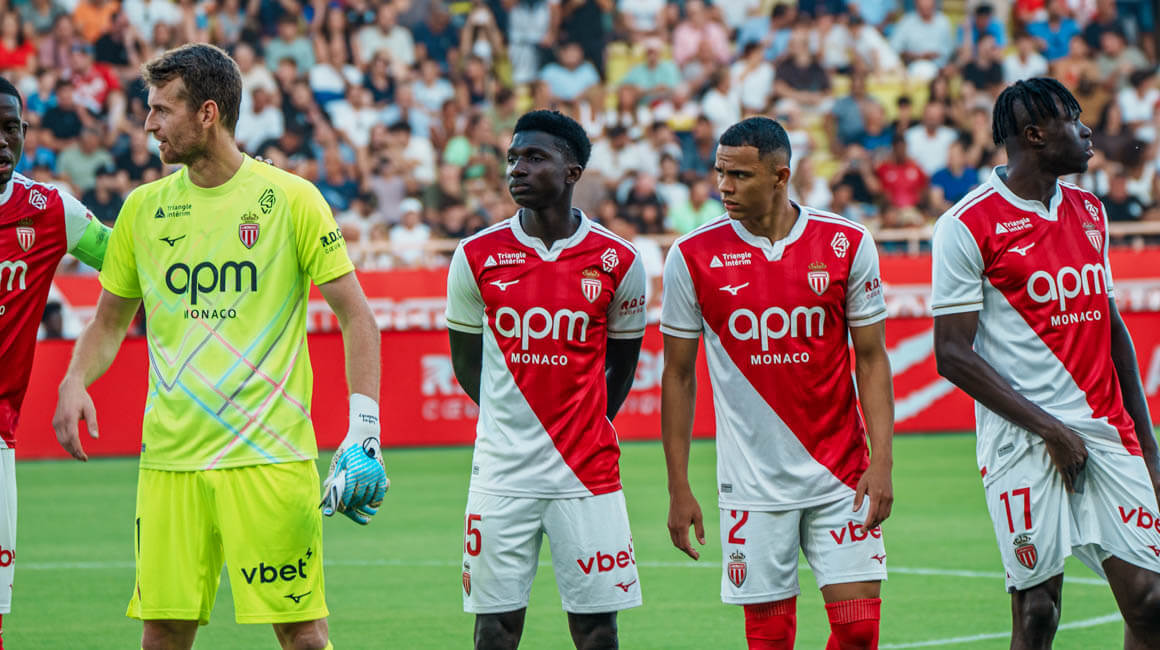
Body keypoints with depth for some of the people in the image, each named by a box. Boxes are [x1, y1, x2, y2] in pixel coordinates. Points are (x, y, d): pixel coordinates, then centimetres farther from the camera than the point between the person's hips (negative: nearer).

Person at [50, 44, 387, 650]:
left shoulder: (291, 200, -2)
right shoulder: (143, 208, 9)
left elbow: (355, 316, 0)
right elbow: (109, 322, 19)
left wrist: (364, 430, -9)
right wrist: (75, 382, -2)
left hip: (270, 456, -3)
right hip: (169, 457, 3)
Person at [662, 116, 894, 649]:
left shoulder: (847, 245, -1)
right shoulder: (693, 257, -2)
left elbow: (871, 359, 4)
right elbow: (678, 375, 5)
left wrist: (881, 461, -6)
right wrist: (679, 489, 2)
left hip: (840, 475, 1)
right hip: (752, 483, -1)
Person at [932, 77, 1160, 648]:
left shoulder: (1089, 212, 15)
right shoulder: (967, 227, -6)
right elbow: (953, 354, -9)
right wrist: (1050, 430, -12)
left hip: (1107, 430, 6)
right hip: (1022, 444, -6)